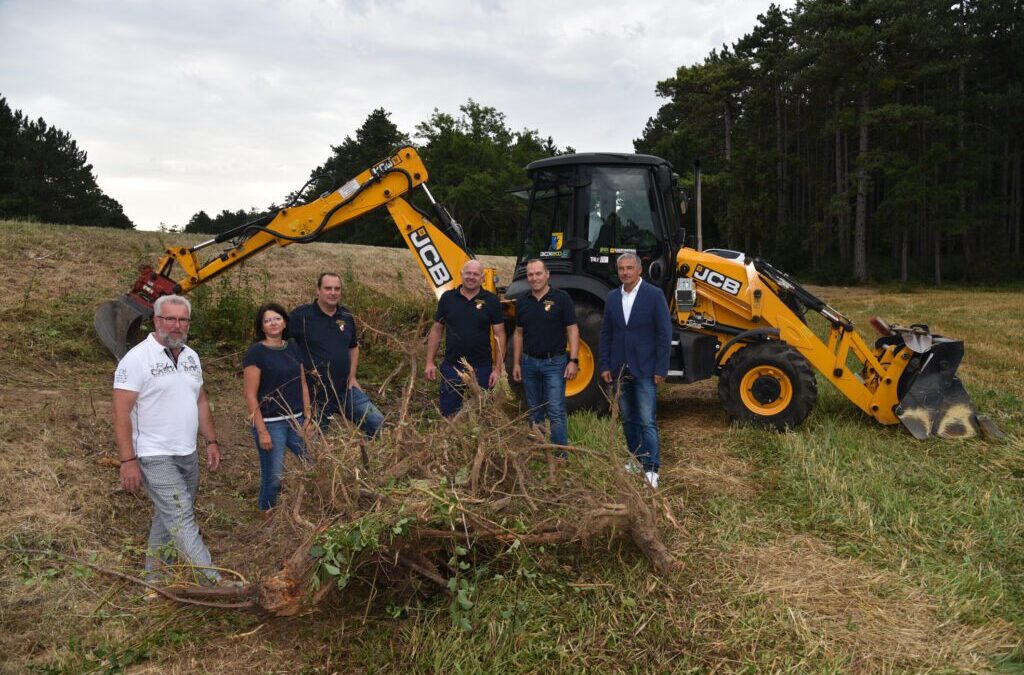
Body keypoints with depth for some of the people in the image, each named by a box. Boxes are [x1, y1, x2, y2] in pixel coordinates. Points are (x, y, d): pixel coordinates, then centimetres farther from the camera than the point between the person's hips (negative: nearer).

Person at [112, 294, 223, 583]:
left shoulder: (191, 357, 9)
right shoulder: (137, 358, -13)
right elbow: (121, 412, -15)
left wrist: (212, 441, 12)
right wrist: (128, 461, -19)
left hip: (188, 454, 8)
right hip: (155, 458, -7)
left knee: (168, 517, 16)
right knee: (182, 519, -9)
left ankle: (154, 578, 29)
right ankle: (216, 581, -9)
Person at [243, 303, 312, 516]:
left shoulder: (293, 348, 9)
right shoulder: (256, 352, -9)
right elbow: (250, 396, -11)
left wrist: (307, 416, 7)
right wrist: (261, 431, -14)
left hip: (296, 421, 6)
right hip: (271, 424, -5)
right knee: (273, 478, 0)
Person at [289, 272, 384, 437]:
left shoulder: (347, 316, 5)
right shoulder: (301, 315, -13)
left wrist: (352, 377, 11)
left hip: (346, 390, 4)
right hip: (316, 394, -4)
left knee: (377, 422, -2)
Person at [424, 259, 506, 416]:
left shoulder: (491, 301, -2)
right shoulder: (447, 297, 2)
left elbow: (499, 335, -2)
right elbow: (436, 330, 7)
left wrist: (498, 368, -8)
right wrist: (429, 362, 1)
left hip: (481, 368, -1)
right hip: (451, 367, 1)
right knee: (448, 414, 8)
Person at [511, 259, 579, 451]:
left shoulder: (561, 298, -6)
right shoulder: (522, 301, 7)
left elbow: (572, 330, -7)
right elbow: (519, 333, 13)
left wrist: (573, 360, -15)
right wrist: (516, 363, 10)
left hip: (554, 362, -5)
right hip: (529, 362, 5)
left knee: (556, 412, -8)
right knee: (534, 414, 12)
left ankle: (560, 456, -4)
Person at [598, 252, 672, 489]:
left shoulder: (654, 295, -7)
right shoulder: (612, 297, 8)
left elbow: (664, 334, -8)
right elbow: (606, 334, 11)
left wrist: (660, 369, -11)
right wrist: (604, 365, 5)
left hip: (644, 370, -5)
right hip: (620, 370, 5)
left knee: (647, 421, -7)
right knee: (629, 420, 14)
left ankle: (651, 469, -3)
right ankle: (635, 460, 26)